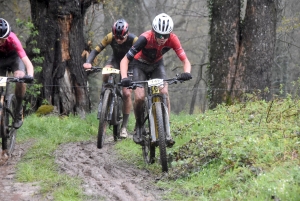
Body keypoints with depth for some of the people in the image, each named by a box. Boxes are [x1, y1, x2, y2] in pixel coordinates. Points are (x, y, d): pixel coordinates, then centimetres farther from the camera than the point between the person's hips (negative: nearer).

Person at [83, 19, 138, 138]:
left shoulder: (133, 40, -30)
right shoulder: (110, 37, -25)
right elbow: (96, 50, -24)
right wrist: (88, 62, -42)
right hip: (115, 60, 2)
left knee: (127, 94, -14)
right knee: (106, 75, -33)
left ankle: (124, 126, -4)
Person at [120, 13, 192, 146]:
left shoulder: (172, 39, -29)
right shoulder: (145, 38, -36)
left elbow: (185, 60, -28)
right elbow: (125, 60, -35)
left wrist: (187, 72, -51)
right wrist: (124, 78, -51)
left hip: (157, 65, 2)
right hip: (140, 65, -2)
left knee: (164, 93, -18)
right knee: (139, 97, -18)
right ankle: (139, 127, 7)